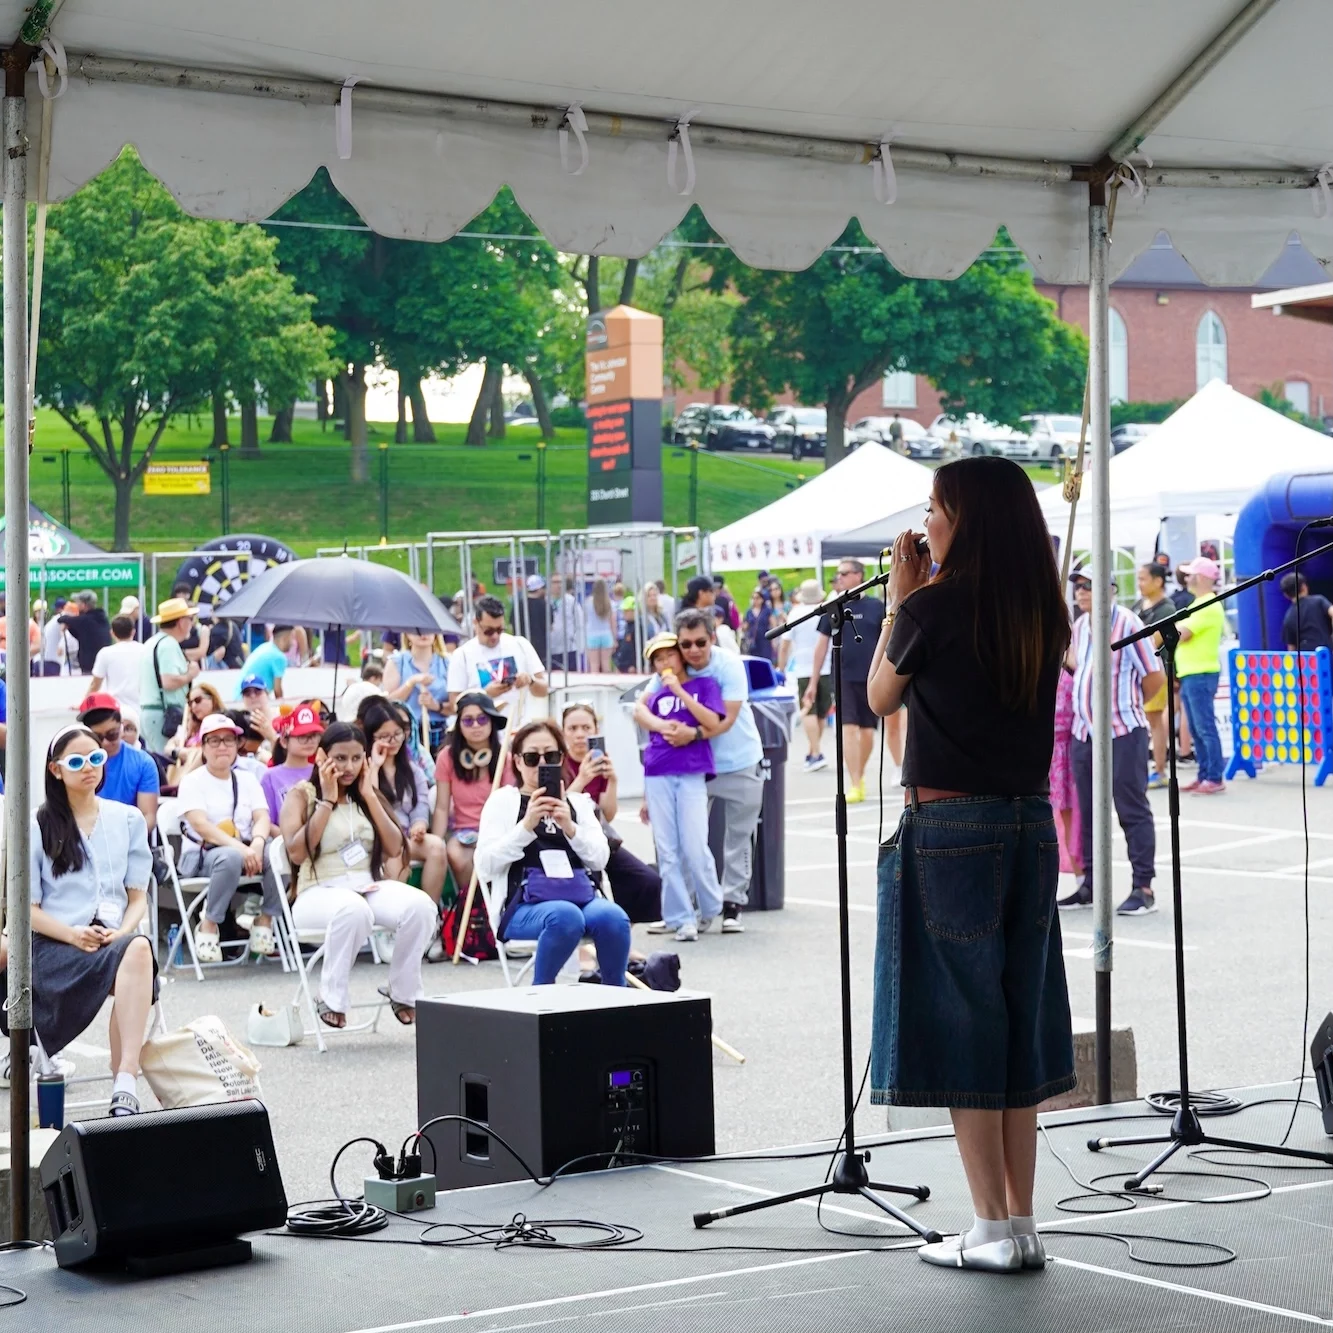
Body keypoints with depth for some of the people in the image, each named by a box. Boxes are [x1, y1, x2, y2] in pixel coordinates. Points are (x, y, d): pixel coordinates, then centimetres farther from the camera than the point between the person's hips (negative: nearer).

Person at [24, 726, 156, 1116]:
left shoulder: (128, 820, 17)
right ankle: (125, 1082, -41)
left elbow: (138, 897, 13)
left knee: (138, 948, -38)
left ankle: (124, 1081, -46)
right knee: (135, 952, -38)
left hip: (114, 939, 3)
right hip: (53, 947, -3)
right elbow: (26, 909, 4)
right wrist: (73, 935, -13)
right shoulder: (38, 827, 8)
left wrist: (123, 931, -9)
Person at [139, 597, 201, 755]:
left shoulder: (152, 642, 19)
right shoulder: (169, 644, -13)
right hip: (164, 713, -10)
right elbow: (169, 682, -23)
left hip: (147, 711, 10)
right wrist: (190, 674, -7)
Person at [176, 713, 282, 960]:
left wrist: (257, 844, -22)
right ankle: (208, 926, -24)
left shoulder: (247, 779, 15)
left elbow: (262, 817, 2)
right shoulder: (192, 781, 0)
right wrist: (239, 847, -27)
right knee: (231, 857, -39)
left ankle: (264, 922, -14)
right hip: (202, 854, -4)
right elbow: (200, 824, -14)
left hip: (246, 850, 4)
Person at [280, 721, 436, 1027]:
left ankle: (403, 994, -9)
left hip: (371, 889, 4)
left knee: (420, 905, -29)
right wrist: (328, 800, -9)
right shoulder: (302, 795, 5)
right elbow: (296, 853, -12)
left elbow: (395, 848, 5)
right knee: (353, 908, -41)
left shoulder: (366, 795, 17)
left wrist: (370, 795, 2)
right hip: (319, 893, -4)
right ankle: (332, 999, -22)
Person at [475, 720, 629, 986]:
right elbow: (485, 865, -3)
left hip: (580, 895, 3)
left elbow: (600, 859, 8)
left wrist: (570, 827, -10)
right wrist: (526, 825, -15)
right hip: (524, 905, -3)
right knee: (565, 915, -37)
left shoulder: (578, 802, 21)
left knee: (612, 915, -31)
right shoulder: (503, 799, 10)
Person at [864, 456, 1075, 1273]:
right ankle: (1023, 1225, 15)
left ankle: (993, 1231, 2)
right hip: (1031, 823, 6)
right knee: (1018, 1020, 11)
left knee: (959, 1022, 1)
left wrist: (900, 598, 9)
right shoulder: (1045, 616, 6)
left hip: (949, 826, -6)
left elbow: (881, 699, 4)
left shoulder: (932, 608, -11)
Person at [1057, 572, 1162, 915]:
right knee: (1088, 812, 11)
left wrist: (1127, 706, 4)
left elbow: (1155, 676, -8)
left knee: (1132, 810, -2)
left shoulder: (1126, 622, -11)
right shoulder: (1079, 626, 11)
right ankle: (1090, 885, 19)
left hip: (1123, 733, -7)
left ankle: (1143, 888, 1)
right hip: (1083, 732, 7)